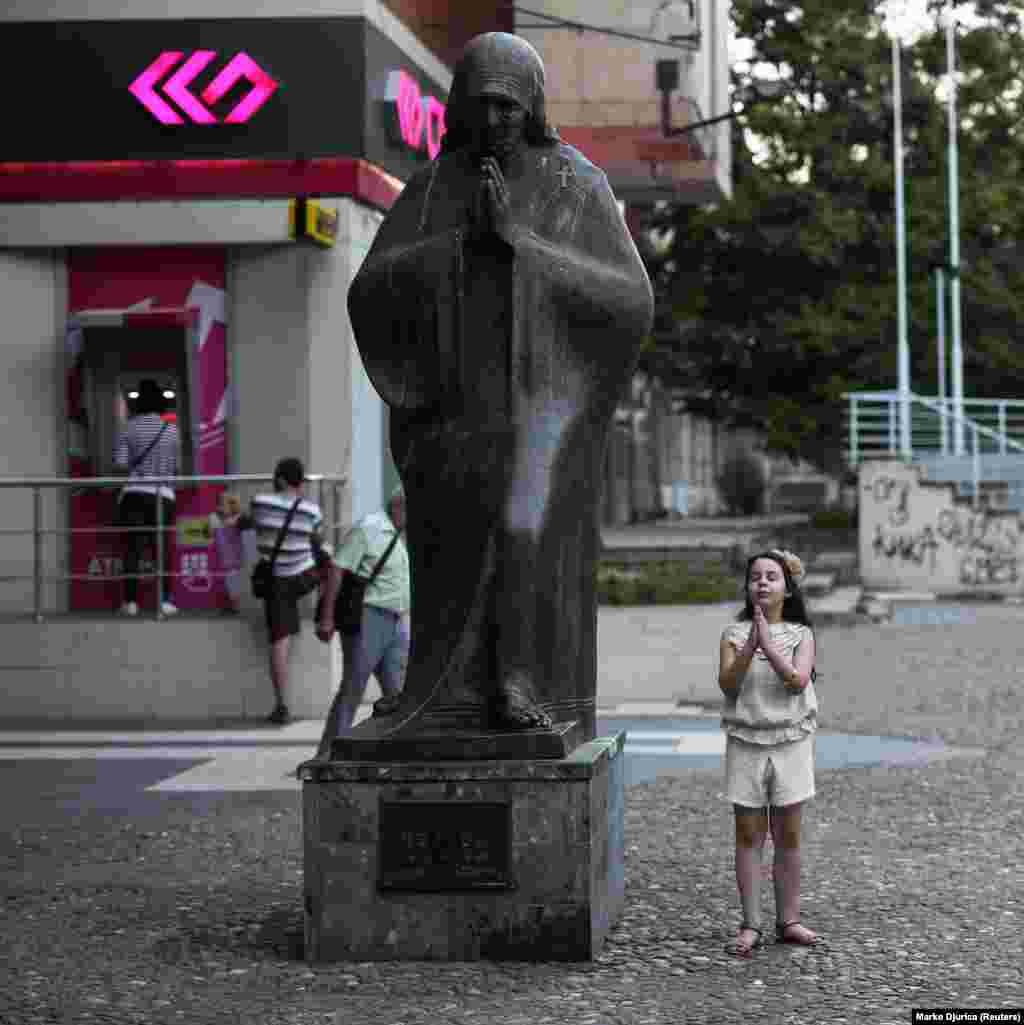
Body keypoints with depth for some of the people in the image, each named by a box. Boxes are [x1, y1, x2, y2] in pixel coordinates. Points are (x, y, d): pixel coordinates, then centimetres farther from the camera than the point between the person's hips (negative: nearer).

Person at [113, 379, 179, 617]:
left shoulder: (129, 427, 0)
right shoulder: (171, 428, 3)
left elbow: (120, 462, -3)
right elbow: (176, 466, 7)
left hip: (134, 493, 0)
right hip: (162, 495, 0)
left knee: (134, 547, 3)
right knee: (161, 548, 6)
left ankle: (131, 601, 0)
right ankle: (163, 601, 1)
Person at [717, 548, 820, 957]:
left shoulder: (800, 634, 2)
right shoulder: (734, 633, 3)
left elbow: (797, 680, -14)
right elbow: (727, 684, -10)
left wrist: (767, 641, -18)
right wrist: (751, 644, -21)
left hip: (790, 742, 0)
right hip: (746, 742, 0)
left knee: (787, 836, 5)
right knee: (749, 835, 1)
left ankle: (787, 920, 13)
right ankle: (751, 925, 3)